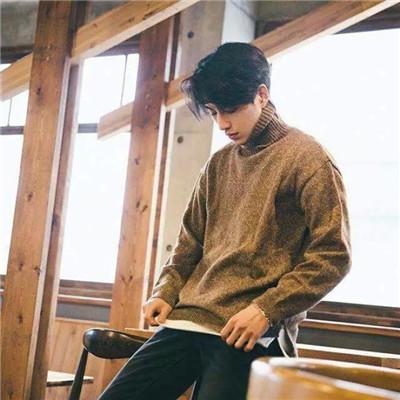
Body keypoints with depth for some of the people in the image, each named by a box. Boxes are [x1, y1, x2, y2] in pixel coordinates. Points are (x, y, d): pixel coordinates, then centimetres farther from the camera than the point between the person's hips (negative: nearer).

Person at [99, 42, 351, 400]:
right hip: (188, 321, 6)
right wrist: (166, 292, 6)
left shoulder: (307, 158, -3)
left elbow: (333, 256, -9)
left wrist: (266, 310, -16)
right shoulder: (219, 164, 16)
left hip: (249, 335, -6)